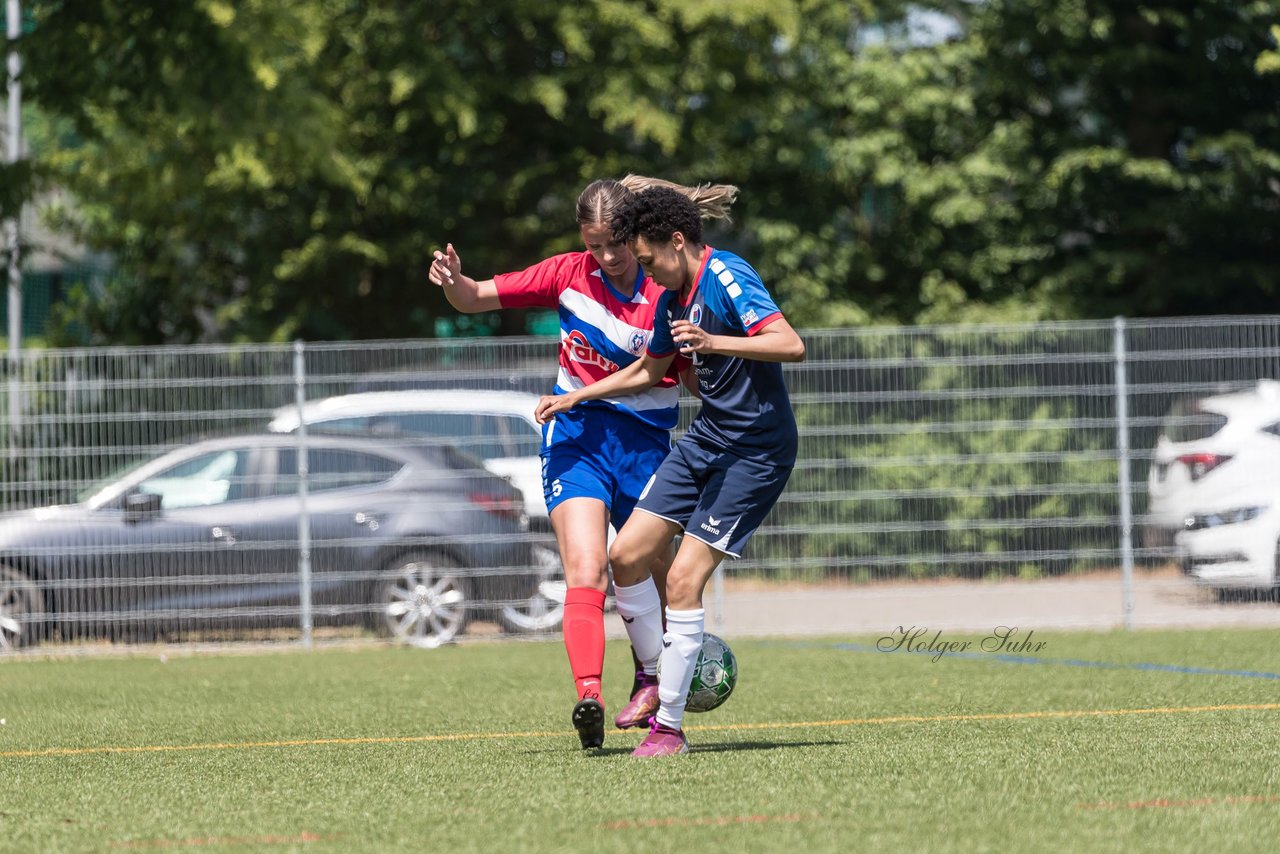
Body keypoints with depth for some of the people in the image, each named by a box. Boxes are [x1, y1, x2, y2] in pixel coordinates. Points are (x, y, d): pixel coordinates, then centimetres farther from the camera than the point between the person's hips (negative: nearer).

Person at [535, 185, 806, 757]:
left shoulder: (727, 278, -16)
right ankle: (656, 675, 24)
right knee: (626, 555, 5)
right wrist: (575, 398, 29)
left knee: (684, 578, -14)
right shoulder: (673, 296, 12)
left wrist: (712, 342, -37)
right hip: (705, 439, 9)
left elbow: (792, 346, -29)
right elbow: (647, 370, 30)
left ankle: (670, 724, -6)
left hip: (756, 450, -9)